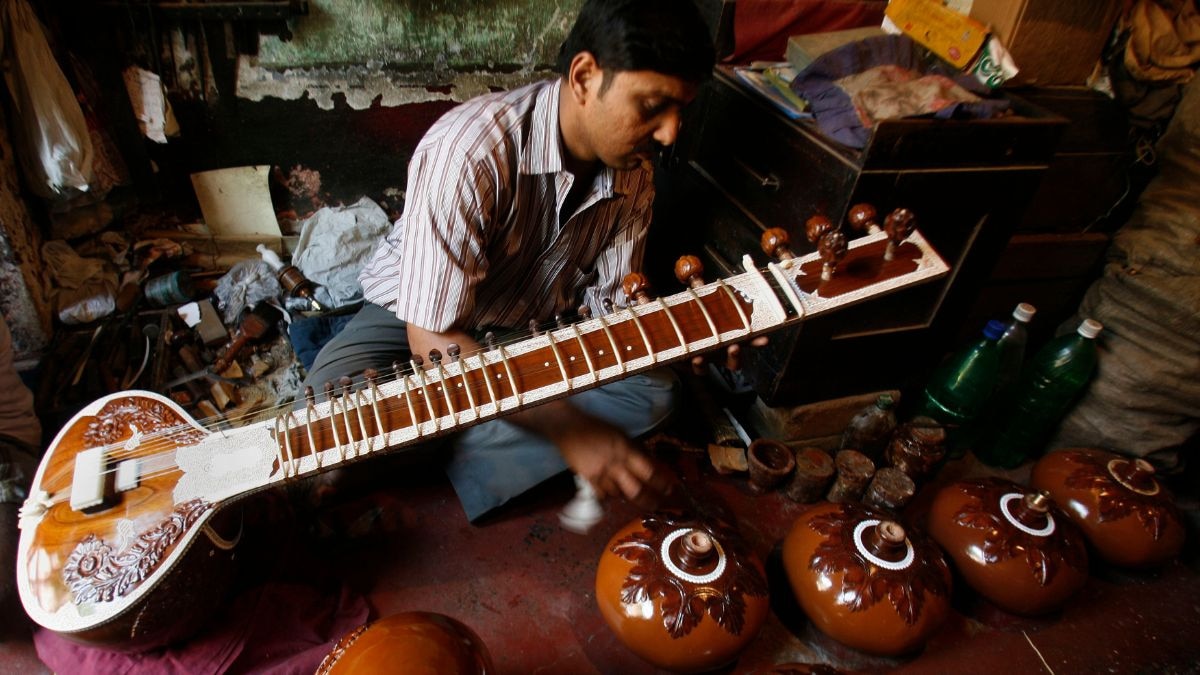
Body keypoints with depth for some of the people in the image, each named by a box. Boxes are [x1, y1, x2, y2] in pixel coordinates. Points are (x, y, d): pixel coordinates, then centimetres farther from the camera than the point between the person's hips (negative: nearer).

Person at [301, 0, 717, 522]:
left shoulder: (633, 172, -10)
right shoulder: (469, 152, -32)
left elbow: (610, 302, -2)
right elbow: (432, 339, -33)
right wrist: (570, 429, -38)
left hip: (529, 329, 5)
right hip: (420, 318, -4)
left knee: (654, 390, -18)